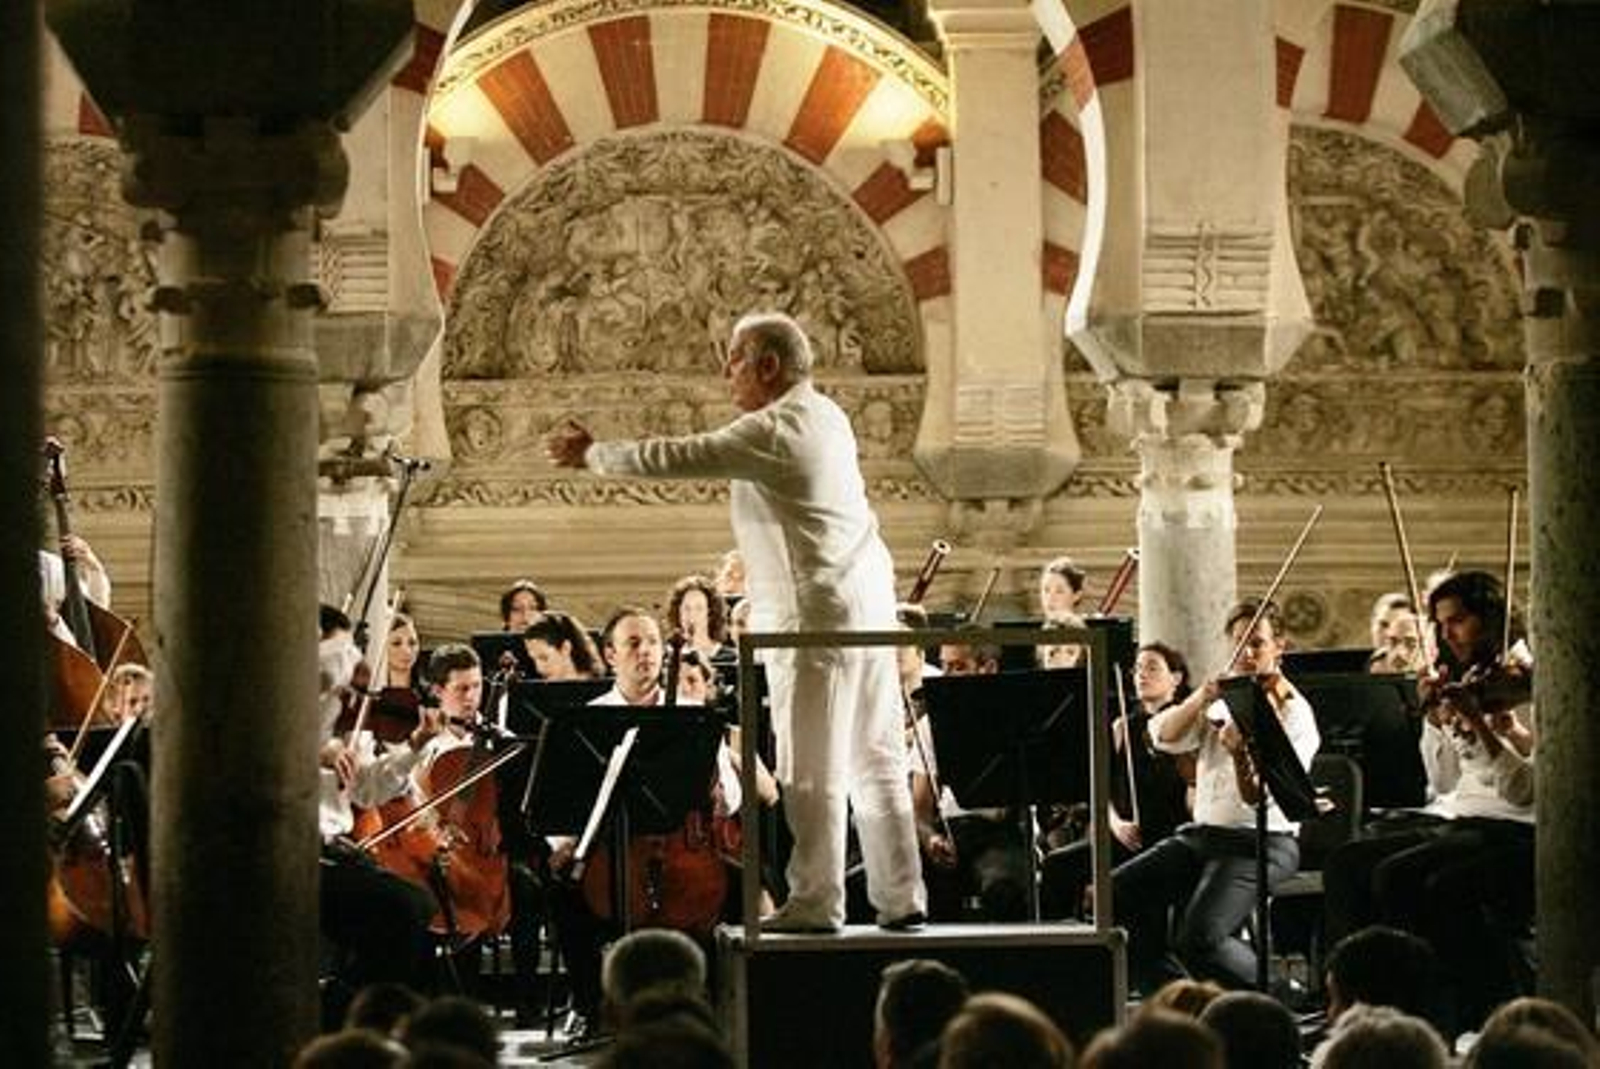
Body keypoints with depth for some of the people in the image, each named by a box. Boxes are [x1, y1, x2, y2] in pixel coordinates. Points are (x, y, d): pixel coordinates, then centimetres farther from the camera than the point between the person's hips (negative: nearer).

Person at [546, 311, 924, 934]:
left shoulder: (773, 431, -15)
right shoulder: (825, 417, 15)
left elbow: (678, 459, -15)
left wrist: (593, 456, -3)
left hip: (815, 615, -9)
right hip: (868, 605, 9)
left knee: (811, 768, -3)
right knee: (875, 760, 10)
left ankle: (815, 903, 1)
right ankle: (900, 898, 11)